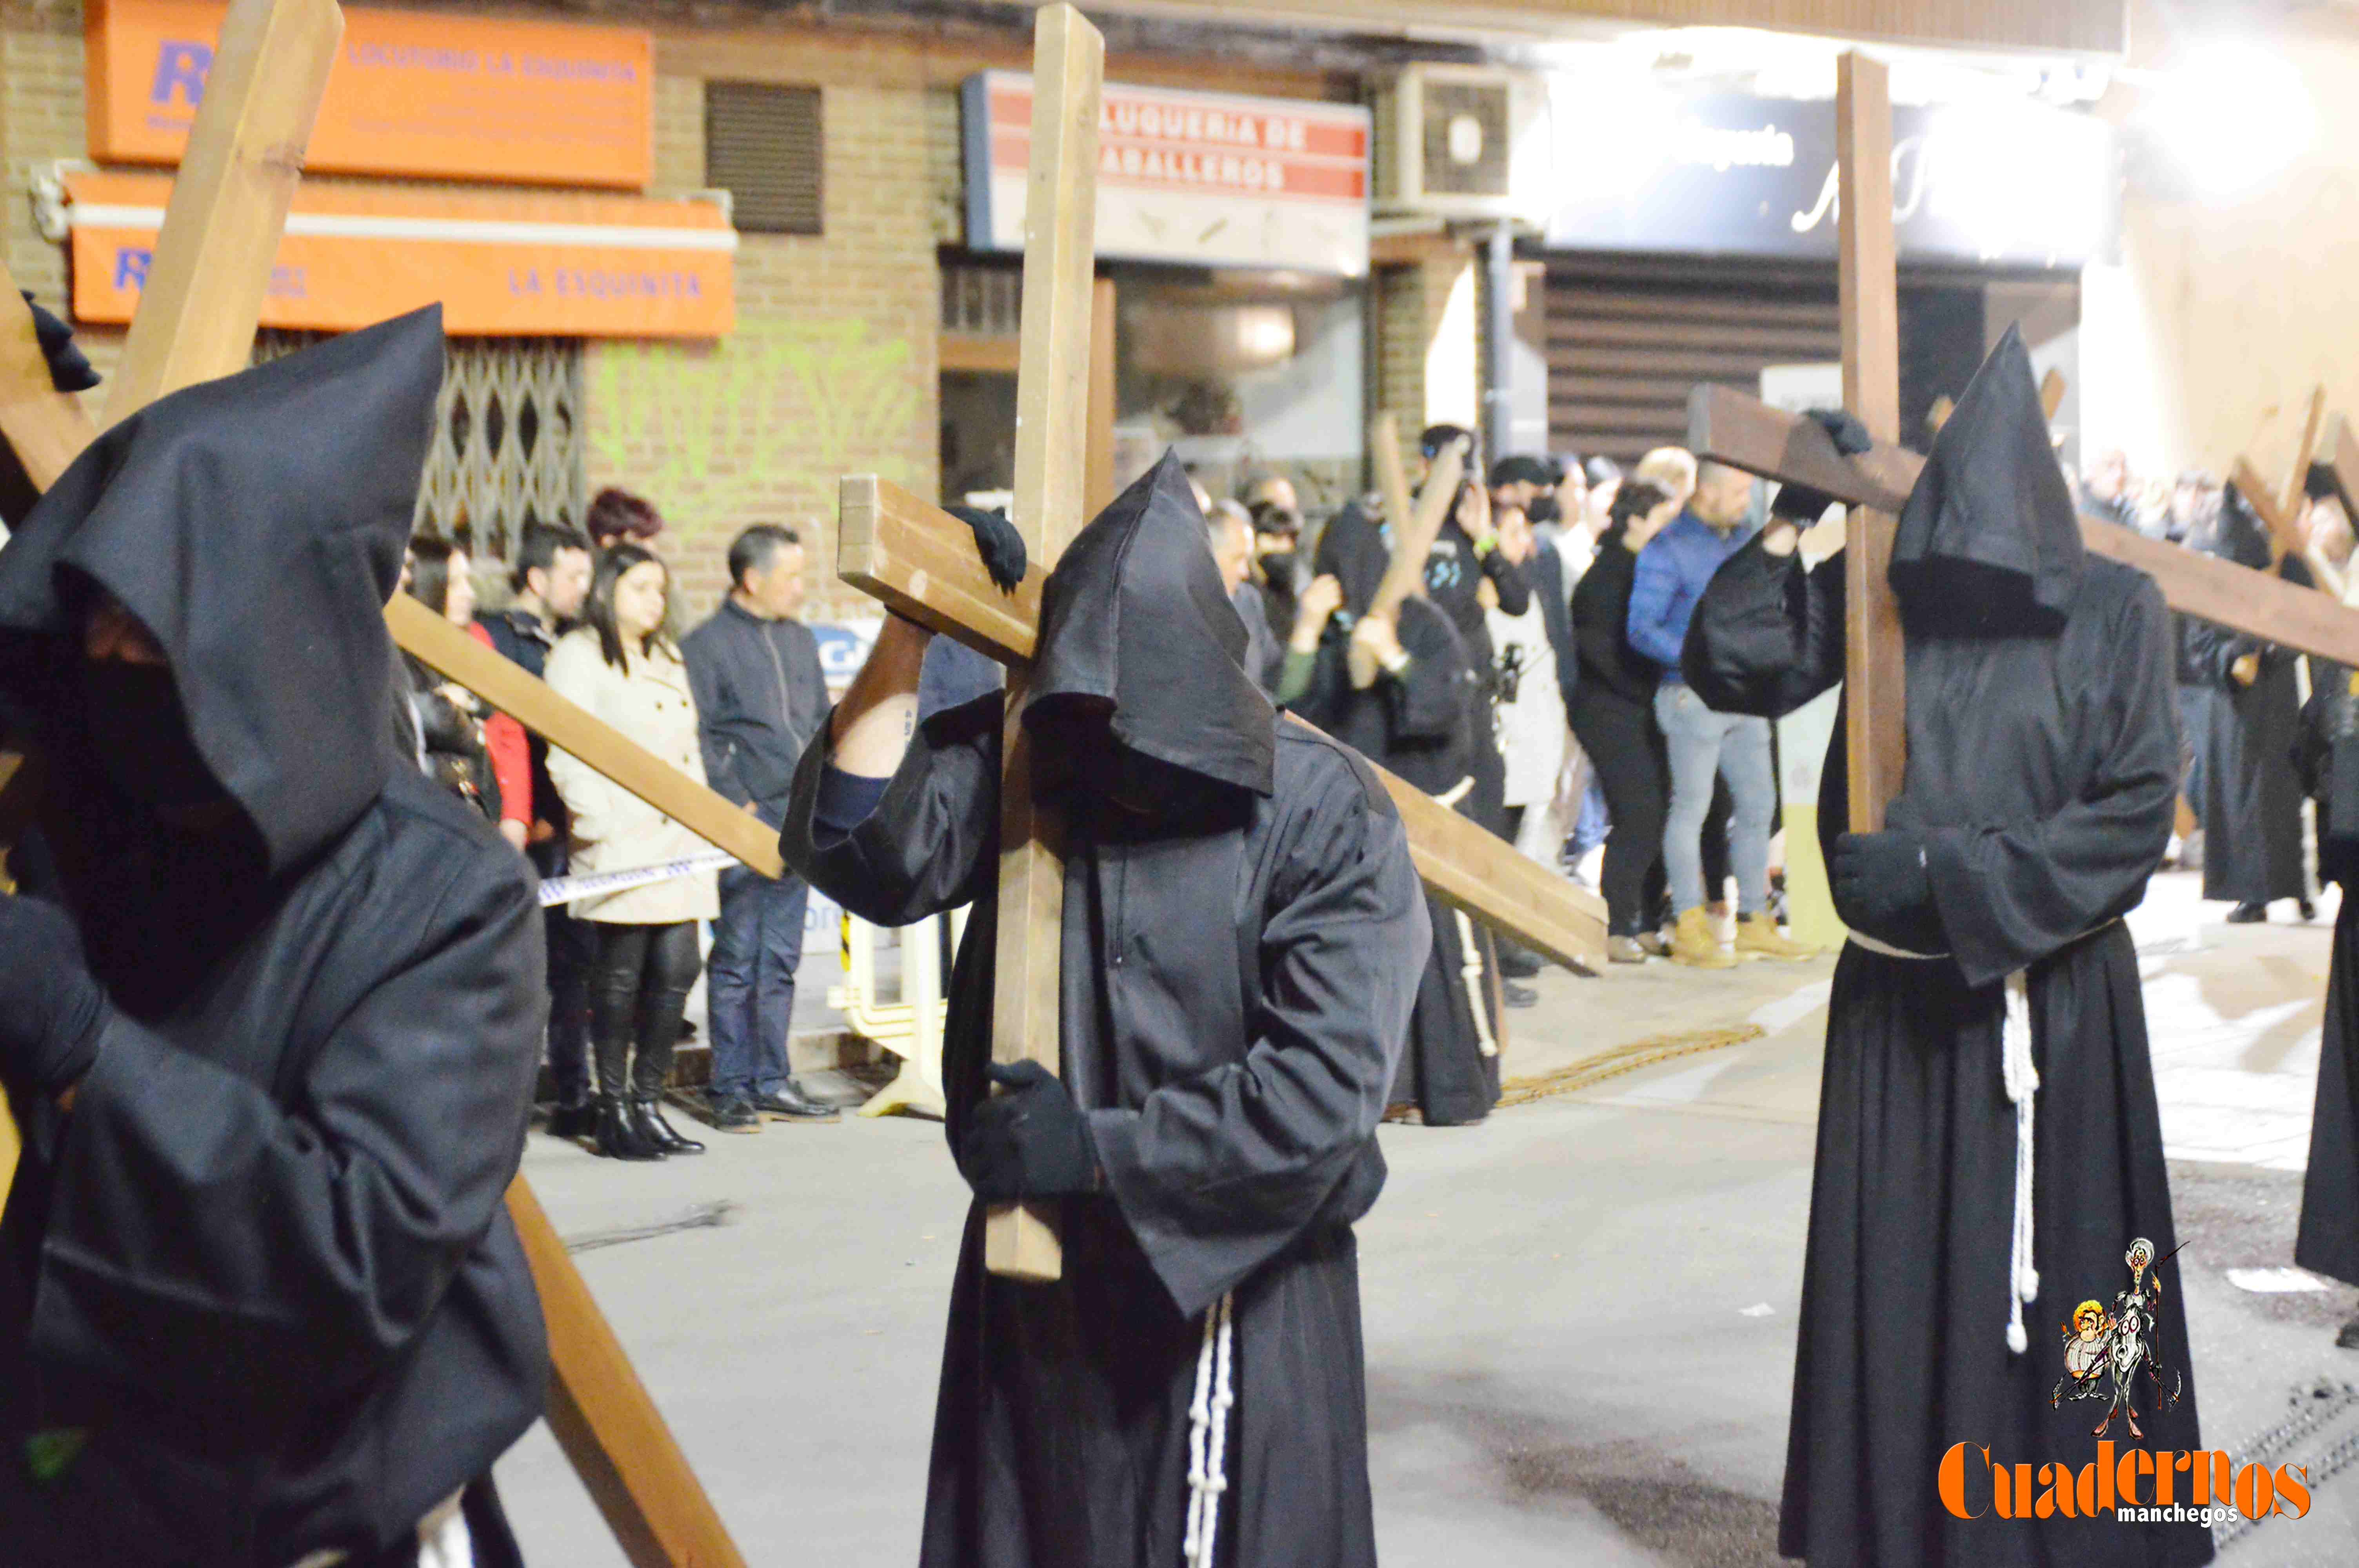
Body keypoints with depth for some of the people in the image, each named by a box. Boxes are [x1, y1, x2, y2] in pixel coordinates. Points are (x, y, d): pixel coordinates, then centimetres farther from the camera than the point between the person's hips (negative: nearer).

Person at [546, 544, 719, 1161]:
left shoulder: (667, 659, 24)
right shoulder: (579, 654, -1)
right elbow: (568, 756, -9)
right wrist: (599, 826, -16)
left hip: (677, 842, 7)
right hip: (620, 844, -7)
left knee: (676, 969, 1)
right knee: (620, 976, -5)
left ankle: (647, 1103, 10)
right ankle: (614, 1114, 2)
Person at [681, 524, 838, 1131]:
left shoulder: (801, 640, 17)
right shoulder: (706, 645, -5)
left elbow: (823, 723, 23)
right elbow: (699, 739, -10)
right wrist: (738, 807, -15)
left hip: (799, 824, 6)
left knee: (781, 960, 10)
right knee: (737, 960, -2)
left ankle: (772, 1082, 16)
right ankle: (730, 1088, 5)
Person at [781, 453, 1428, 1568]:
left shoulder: (1322, 813, -14)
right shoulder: (1016, 761, -3)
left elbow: (1327, 1082, -18)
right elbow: (864, 853, -19)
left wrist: (1100, 1148, -18)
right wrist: (908, 630, -22)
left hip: (1233, 1284, -3)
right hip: (1040, 1274, 4)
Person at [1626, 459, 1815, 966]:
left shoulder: (1744, 540, 14)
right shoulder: (1668, 549, -9)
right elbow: (1642, 629, -15)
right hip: (1694, 696, -7)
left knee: (1757, 804, 9)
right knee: (1691, 806, -5)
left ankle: (1755, 920, 19)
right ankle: (1690, 928, 0)